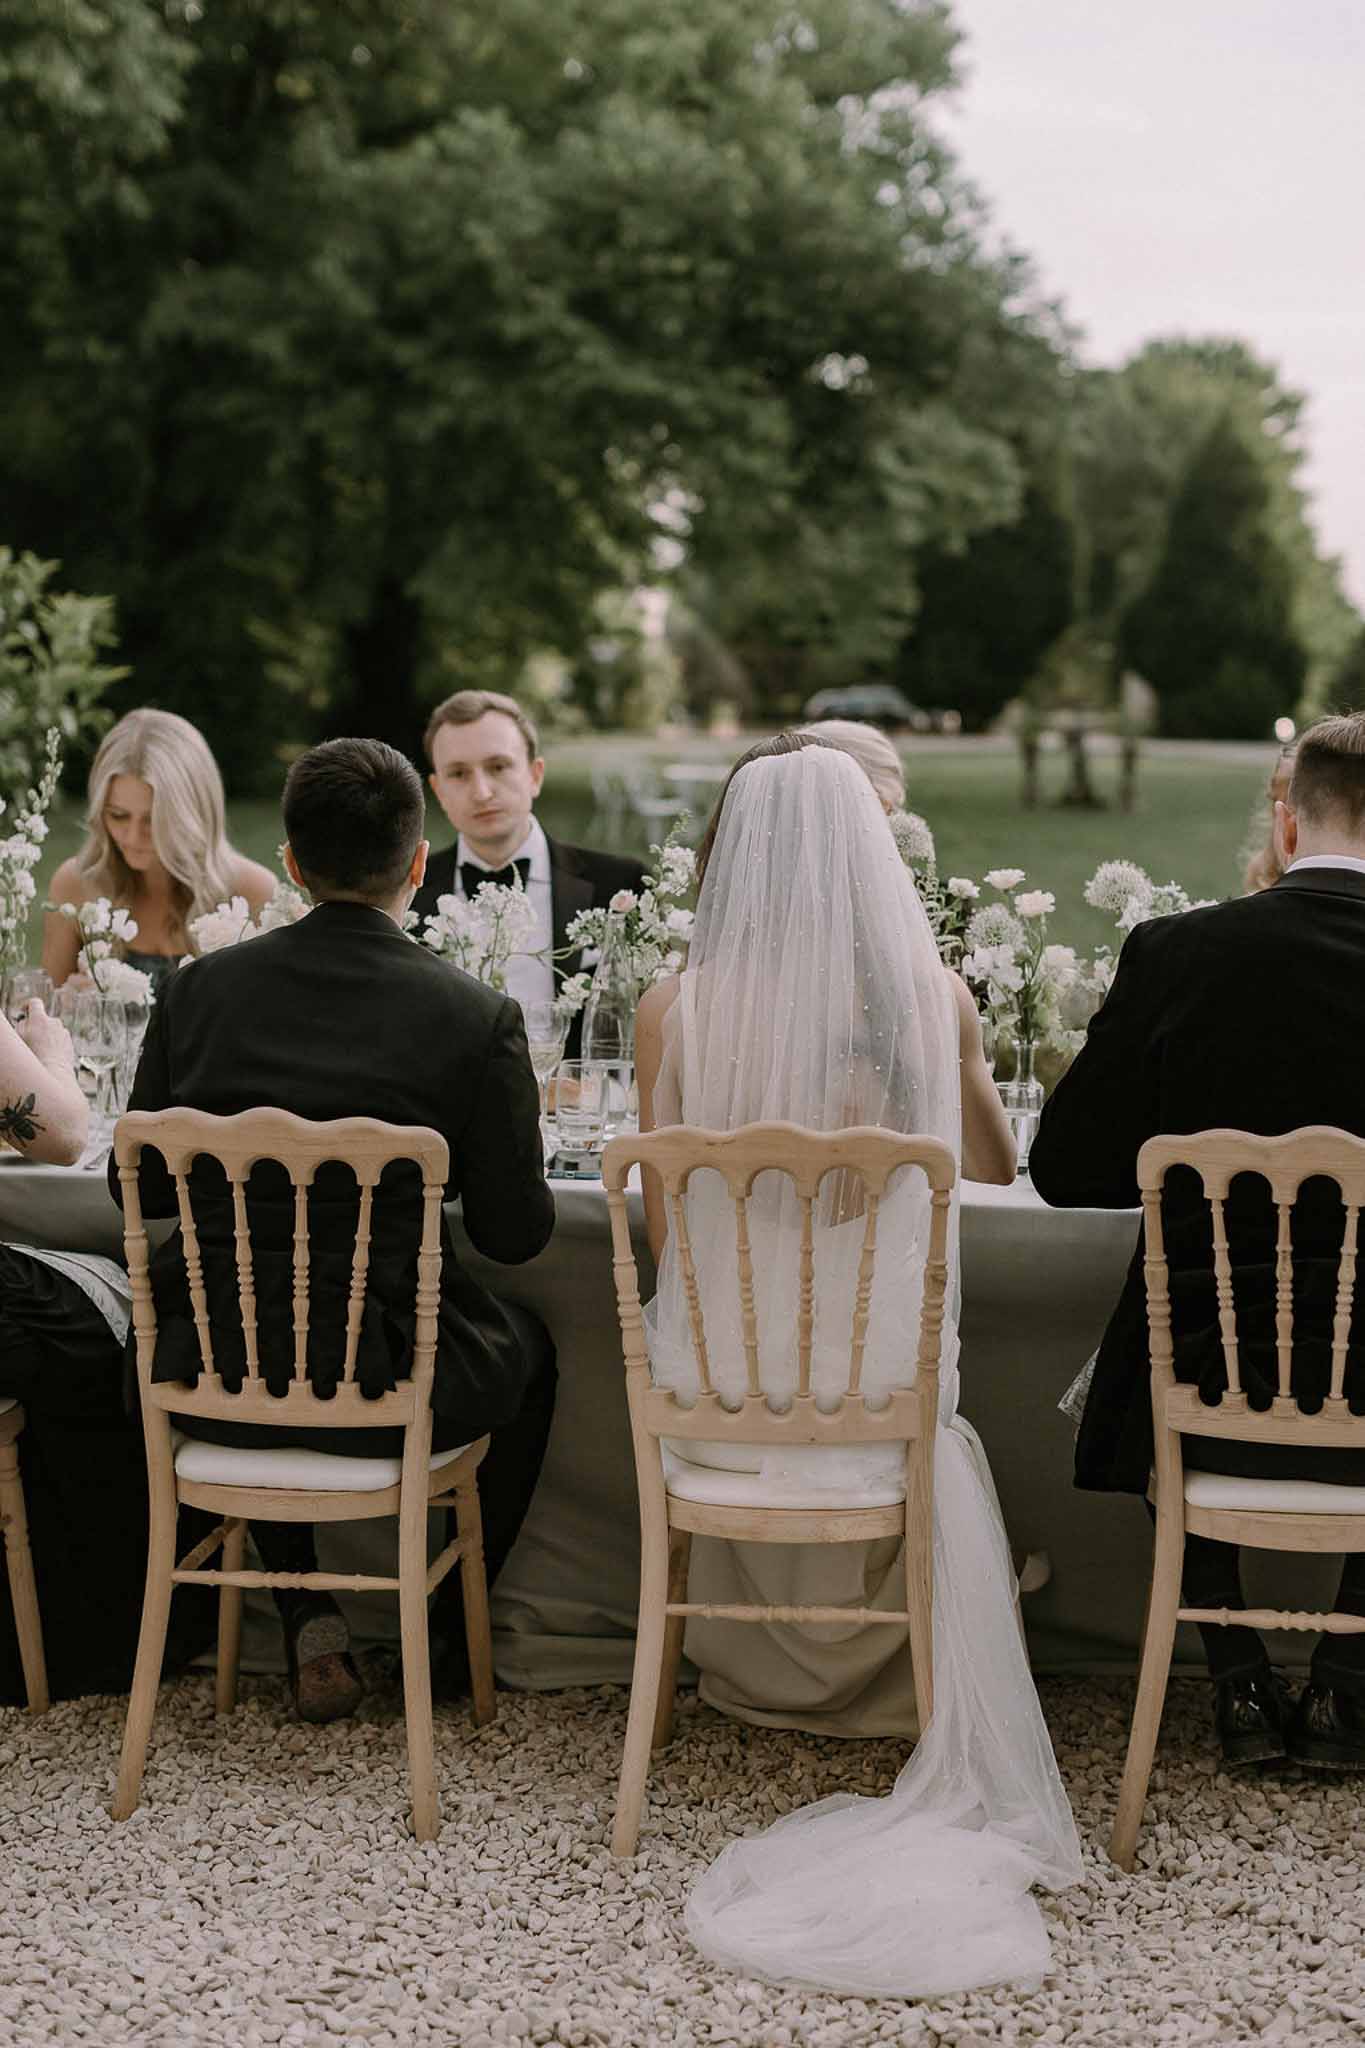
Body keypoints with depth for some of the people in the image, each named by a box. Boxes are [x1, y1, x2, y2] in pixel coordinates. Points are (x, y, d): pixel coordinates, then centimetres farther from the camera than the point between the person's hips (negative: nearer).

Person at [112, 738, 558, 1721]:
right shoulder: (477, 1019, -11)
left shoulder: (202, 987, -3)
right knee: (530, 1351, 30)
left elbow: (141, 1186, 6)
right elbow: (516, 1232, -3)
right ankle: (453, 1630, 35)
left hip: (211, 1381, 3)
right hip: (384, 1387, -2)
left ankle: (311, 1626, 33)